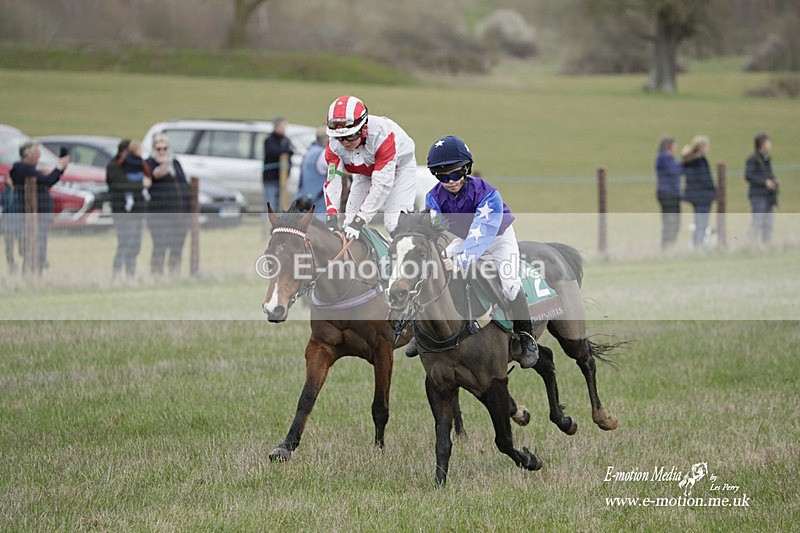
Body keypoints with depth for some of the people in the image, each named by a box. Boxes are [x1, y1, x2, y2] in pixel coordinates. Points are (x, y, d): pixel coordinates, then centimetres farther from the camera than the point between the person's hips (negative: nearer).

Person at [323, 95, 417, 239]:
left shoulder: (382, 134, -41)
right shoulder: (335, 144, -25)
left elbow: (382, 185, -42)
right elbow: (333, 180, -30)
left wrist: (359, 220, -47)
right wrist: (331, 217, -45)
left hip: (399, 166, -5)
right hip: (365, 172, 5)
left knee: (395, 225, -21)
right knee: (350, 221, -7)